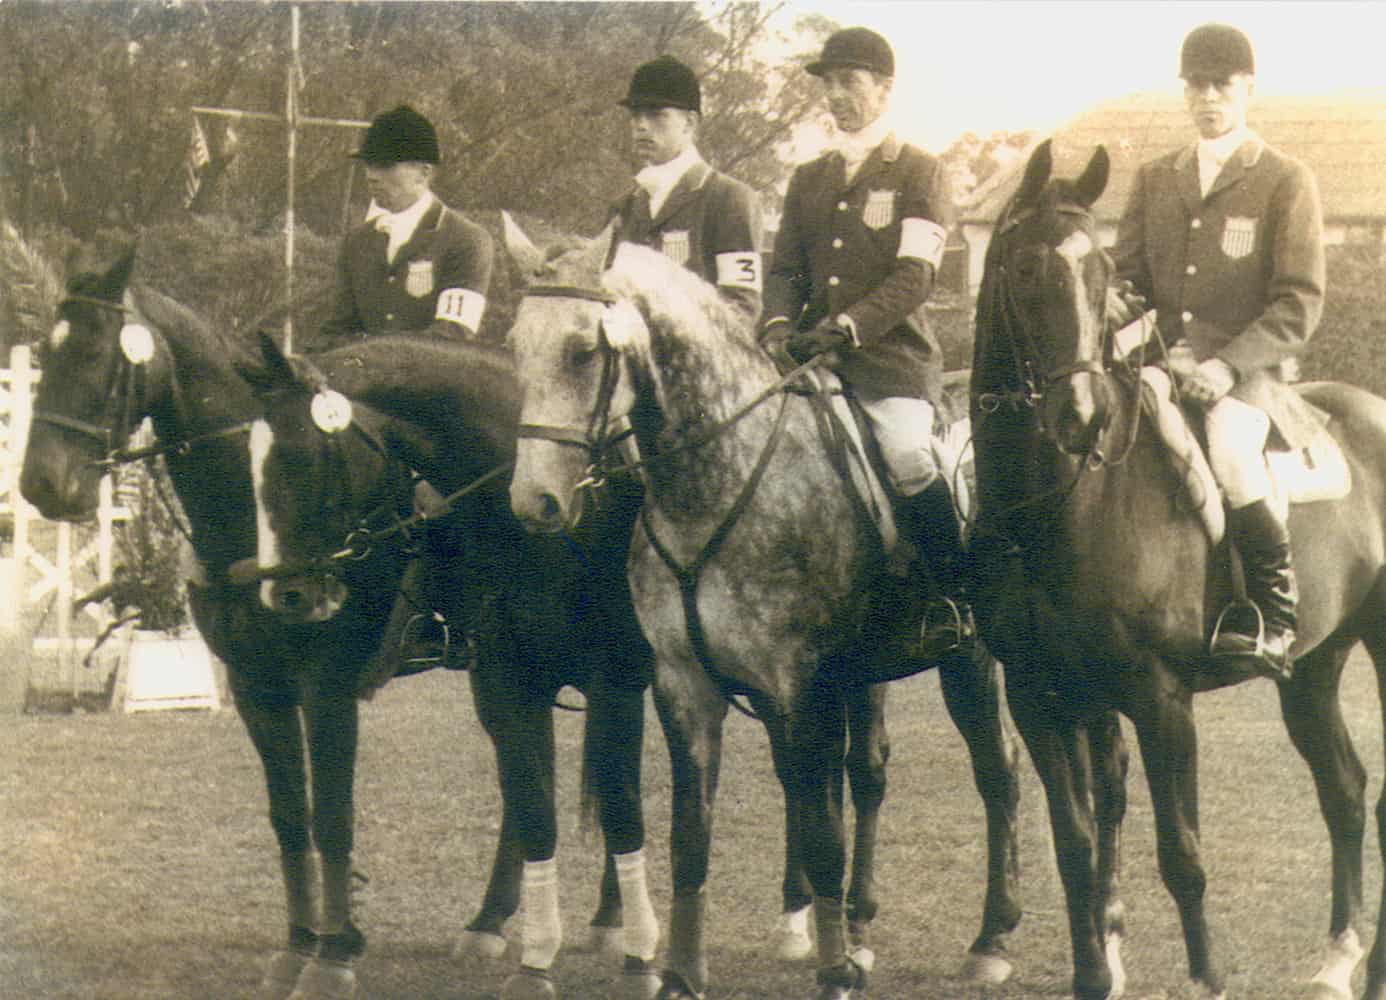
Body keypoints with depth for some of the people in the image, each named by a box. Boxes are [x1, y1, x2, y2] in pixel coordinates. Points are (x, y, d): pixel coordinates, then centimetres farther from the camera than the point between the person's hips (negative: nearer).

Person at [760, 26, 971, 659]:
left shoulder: (919, 173, 3)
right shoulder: (809, 180, 19)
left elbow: (914, 276, -8)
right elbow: (785, 268, 16)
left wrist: (845, 327, -20)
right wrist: (779, 325, -7)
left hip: (893, 358, -5)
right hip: (814, 363, 5)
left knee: (907, 458, -28)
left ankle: (953, 599, -12)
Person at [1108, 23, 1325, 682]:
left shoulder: (1287, 182, 3)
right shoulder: (1155, 180, 19)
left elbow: (1299, 305, -4)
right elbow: (1127, 271, 19)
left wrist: (1227, 365, -18)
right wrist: (1114, 301, -8)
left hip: (1247, 373, -5)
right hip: (1164, 366, 5)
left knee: (1229, 451, -36)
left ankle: (1275, 618, -23)